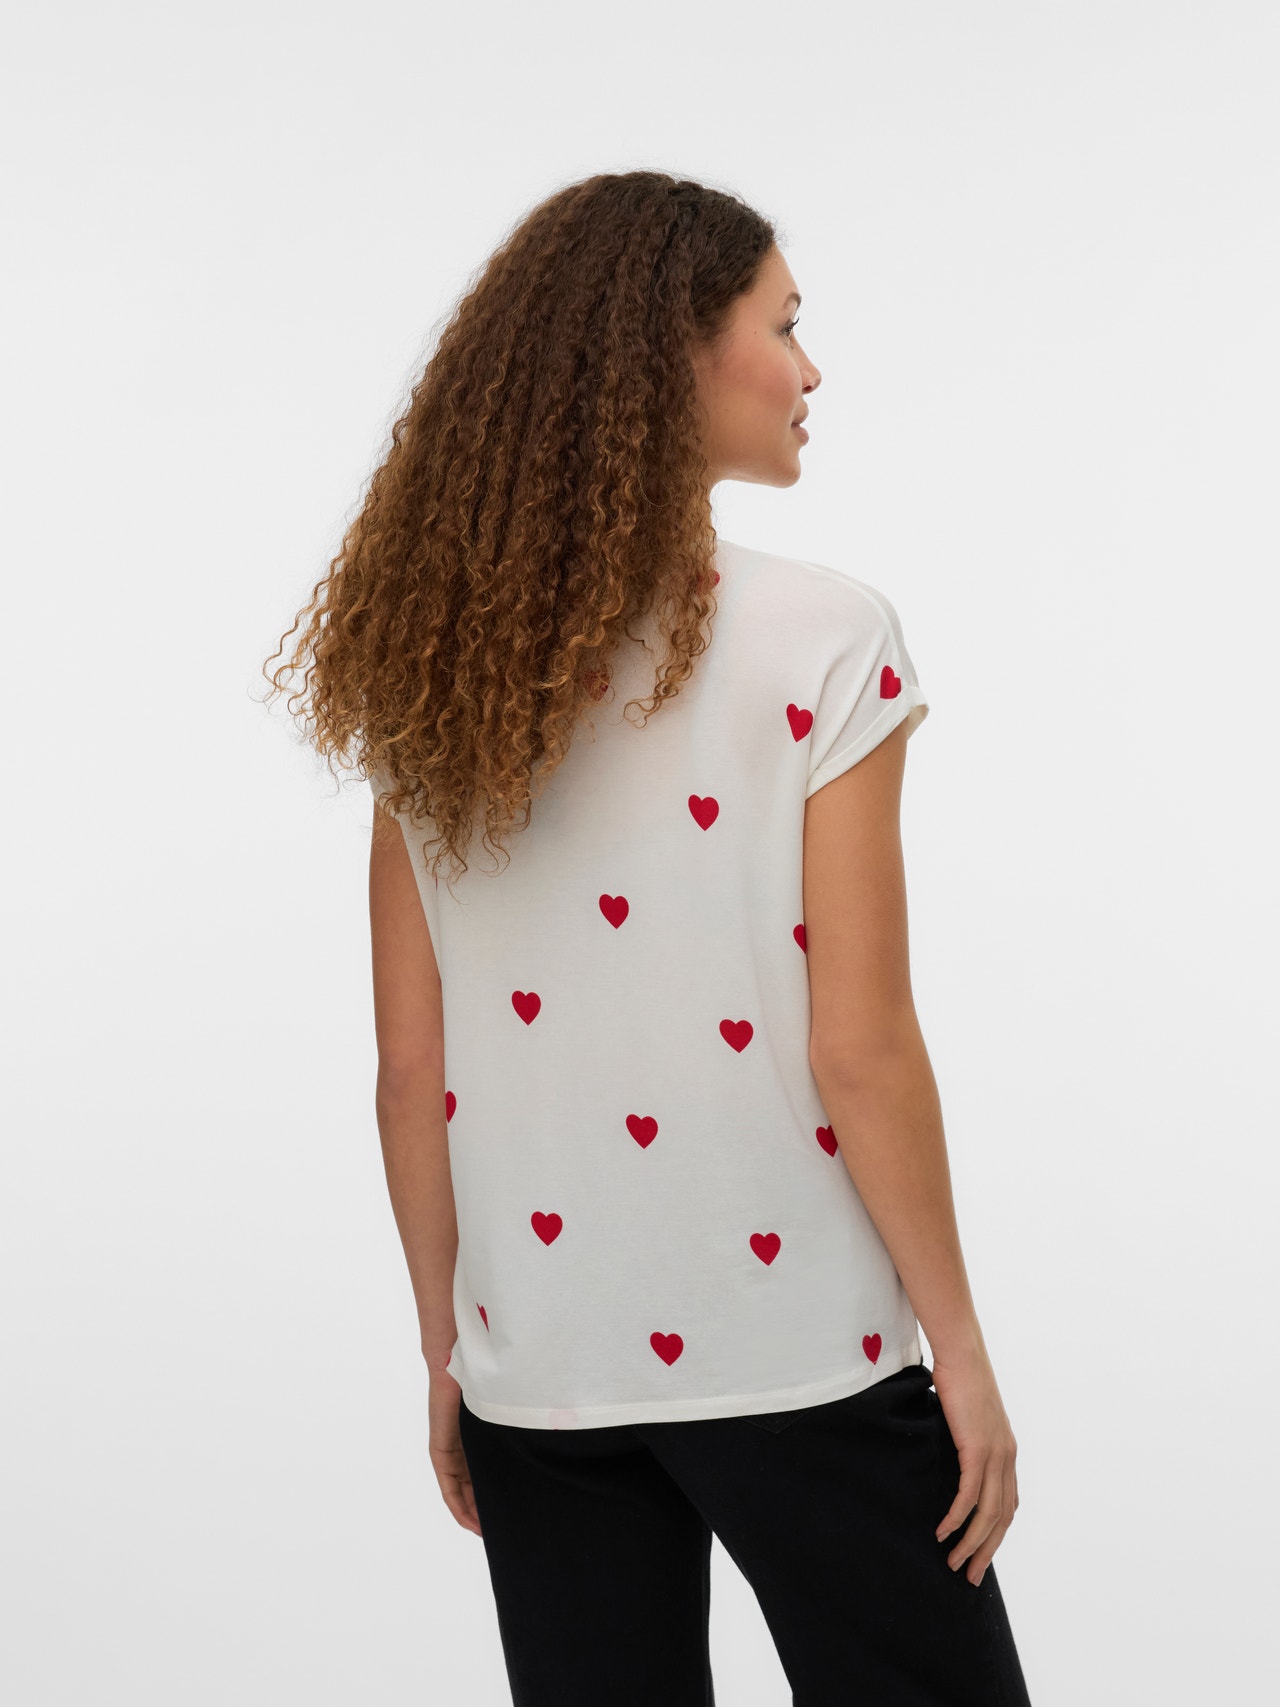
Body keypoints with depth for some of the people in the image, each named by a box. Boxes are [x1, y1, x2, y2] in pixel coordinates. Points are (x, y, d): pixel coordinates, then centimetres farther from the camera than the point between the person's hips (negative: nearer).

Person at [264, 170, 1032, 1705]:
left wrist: (450, 1347, 14)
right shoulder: (819, 641, -12)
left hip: (536, 1368, 5)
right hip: (794, 1353, -4)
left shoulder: (431, 672, 1)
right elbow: (857, 1052, -13)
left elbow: (410, 1069, 4)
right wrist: (958, 1345, -2)